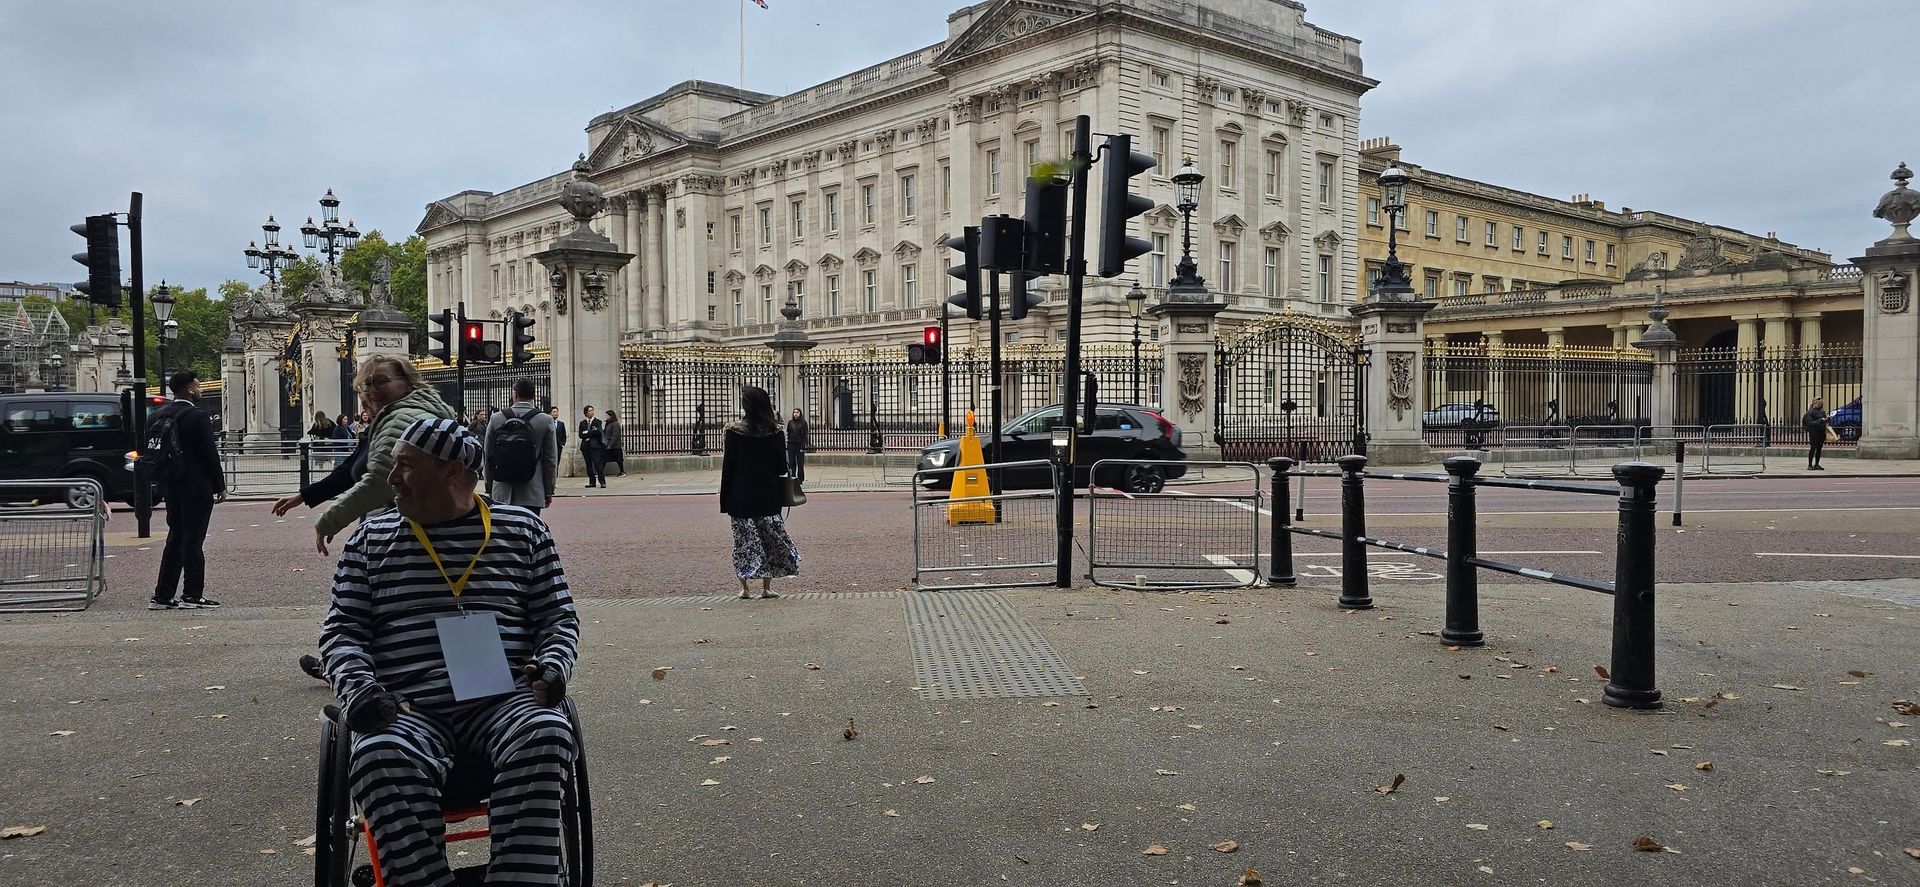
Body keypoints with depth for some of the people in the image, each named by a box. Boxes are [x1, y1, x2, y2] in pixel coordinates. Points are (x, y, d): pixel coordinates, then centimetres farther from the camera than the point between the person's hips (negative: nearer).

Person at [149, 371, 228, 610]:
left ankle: (163, 596, 14)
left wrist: (163, 483, 18)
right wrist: (220, 486, -6)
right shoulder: (198, 417, -13)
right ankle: (192, 596, -1)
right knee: (193, 541, -3)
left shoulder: (158, 417, 9)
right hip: (196, 489, -7)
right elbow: (210, 454, -13)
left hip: (171, 489, 7)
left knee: (175, 540, 13)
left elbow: (151, 452, 13)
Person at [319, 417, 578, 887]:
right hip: (408, 708, 1)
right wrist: (359, 688, -7)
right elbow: (342, 628, 13)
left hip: (503, 701, 0)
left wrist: (553, 667, -6)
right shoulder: (370, 538, 17)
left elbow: (559, 618, 15)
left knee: (545, 735, -34)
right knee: (381, 759, -35)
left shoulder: (522, 528, 13)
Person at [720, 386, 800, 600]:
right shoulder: (774, 431, -3)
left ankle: (744, 587, 6)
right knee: (769, 538, 8)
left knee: (743, 541, 6)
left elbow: (728, 465, -6)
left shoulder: (734, 430, -9)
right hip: (767, 494, 2)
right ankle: (766, 586, 8)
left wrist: (725, 498, 0)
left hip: (741, 495, -1)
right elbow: (781, 466, 0)